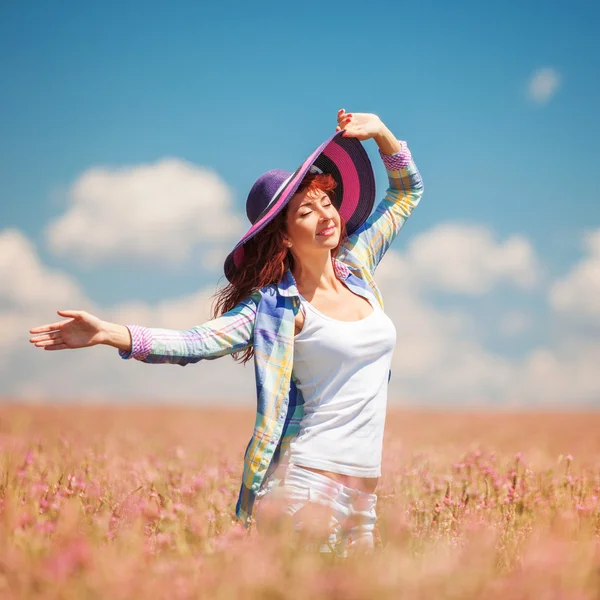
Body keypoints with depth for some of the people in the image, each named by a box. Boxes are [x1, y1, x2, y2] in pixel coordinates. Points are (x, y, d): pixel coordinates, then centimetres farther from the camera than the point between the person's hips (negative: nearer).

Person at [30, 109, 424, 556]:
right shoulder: (277, 305, -6)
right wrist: (107, 332, -31)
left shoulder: (356, 265, 10)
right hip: (308, 482, -6)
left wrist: (380, 132, 7)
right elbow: (196, 343, -19)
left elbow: (407, 191, 22)